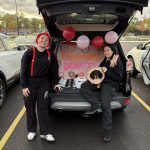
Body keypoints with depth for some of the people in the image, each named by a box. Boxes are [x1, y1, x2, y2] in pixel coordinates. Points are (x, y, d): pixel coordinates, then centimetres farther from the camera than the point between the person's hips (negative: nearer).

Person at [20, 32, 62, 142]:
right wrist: (24, 86, -12)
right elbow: (23, 70, -9)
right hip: (30, 83, -2)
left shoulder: (49, 54, 2)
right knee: (30, 107, 8)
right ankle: (31, 131, 25)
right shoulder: (29, 53, -9)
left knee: (43, 107, 3)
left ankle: (45, 132, 12)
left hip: (43, 83, 2)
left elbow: (51, 70, 12)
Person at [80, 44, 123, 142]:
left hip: (109, 84, -8)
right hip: (99, 81, 8)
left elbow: (118, 78, -9)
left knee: (105, 104, -25)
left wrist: (106, 71, -16)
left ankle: (108, 129, -12)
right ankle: (96, 104, -21)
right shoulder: (105, 60, 15)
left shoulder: (117, 62, -5)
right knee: (84, 87, -9)